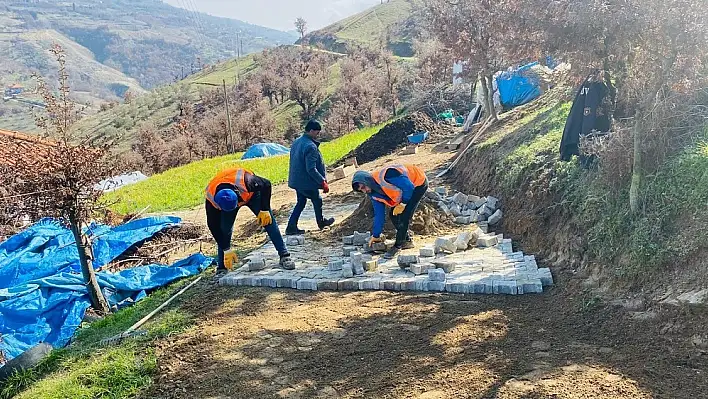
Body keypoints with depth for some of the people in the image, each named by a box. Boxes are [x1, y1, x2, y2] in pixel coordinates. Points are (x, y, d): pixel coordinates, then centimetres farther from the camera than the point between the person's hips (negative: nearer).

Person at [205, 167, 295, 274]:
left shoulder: (245, 181, -45)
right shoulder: (211, 200, -36)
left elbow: (266, 184, -25)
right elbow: (214, 226, -23)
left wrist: (264, 210, -23)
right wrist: (226, 250, -20)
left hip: (251, 193, -1)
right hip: (227, 202, 1)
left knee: (268, 220, -12)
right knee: (224, 229, -12)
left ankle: (284, 256, -6)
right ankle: (221, 267, 1)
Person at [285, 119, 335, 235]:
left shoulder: (296, 142, 7)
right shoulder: (311, 146, -24)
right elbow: (311, 169, -28)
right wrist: (323, 182, -22)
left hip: (296, 180, 8)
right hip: (307, 182, -8)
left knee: (301, 202, 17)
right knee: (317, 200, 14)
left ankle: (291, 227, 13)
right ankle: (321, 222, 34)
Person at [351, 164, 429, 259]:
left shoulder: (384, 176, -33)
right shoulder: (374, 194, -5)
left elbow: (409, 187, -29)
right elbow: (379, 214, 4)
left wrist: (403, 203, -20)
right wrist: (376, 235, 5)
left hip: (418, 183, -8)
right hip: (406, 187, 8)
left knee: (404, 215, -17)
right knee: (394, 215, 2)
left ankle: (398, 246, -7)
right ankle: (407, 241, 18)